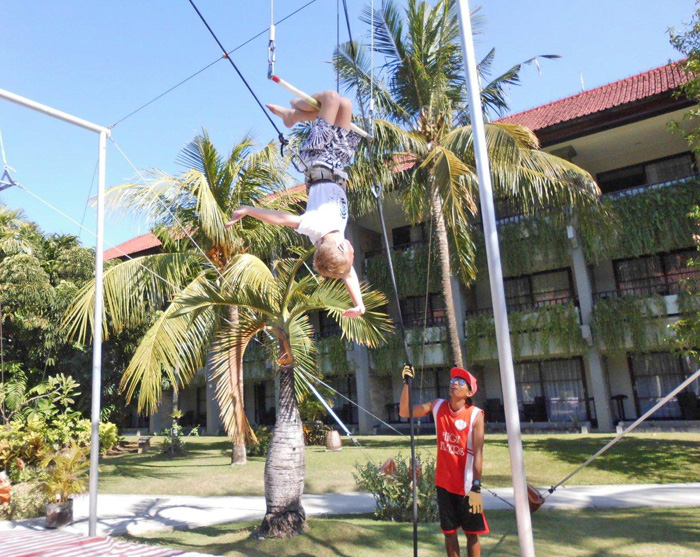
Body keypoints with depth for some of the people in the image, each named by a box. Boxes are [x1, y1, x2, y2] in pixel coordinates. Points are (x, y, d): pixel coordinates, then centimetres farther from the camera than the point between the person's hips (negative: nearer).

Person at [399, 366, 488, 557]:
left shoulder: (475, 415, -15)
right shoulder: (438, 407, -3)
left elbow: (478, 453, -19)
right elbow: (404, 412, -4)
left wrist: (476, 488, -25)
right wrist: (407, 384, -16)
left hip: (467, 486, -3)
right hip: (444, 483, 4)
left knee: (472, 533, 7)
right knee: (449, 532, 14)